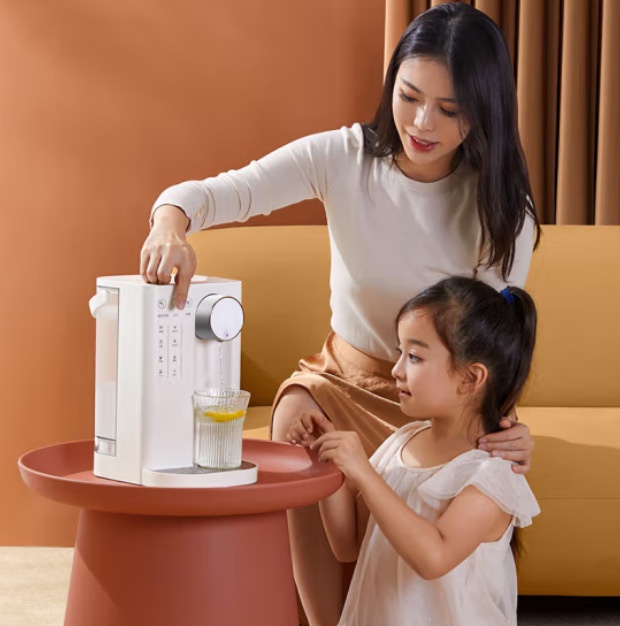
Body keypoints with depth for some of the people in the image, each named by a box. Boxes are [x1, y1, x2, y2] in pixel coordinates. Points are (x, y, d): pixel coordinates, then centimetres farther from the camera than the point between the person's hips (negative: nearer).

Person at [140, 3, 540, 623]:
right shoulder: (343, 158, -12)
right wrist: (170, 224, -46)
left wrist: (505, 425, -34)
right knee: (297, 411, -32)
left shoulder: (502, 209, -12)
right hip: (344, 377, 1)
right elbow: (216, 192, -22)